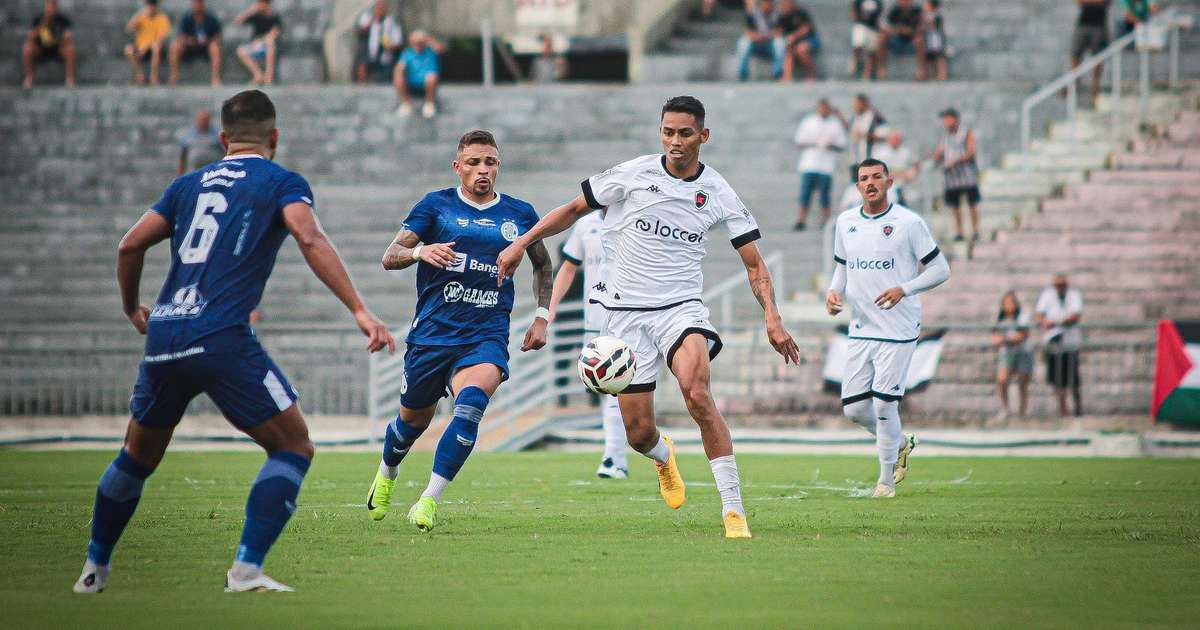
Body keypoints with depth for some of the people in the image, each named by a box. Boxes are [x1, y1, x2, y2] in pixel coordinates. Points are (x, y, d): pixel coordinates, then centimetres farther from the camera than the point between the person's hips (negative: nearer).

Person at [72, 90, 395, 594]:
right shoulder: (282, 183, 7)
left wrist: (133, 309, 36)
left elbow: (131, 245, 19)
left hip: (163, 338, 5)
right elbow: (309, 239, -11)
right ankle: (246, 568, -10)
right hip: (222, 339, -5)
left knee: (139, 454, 24)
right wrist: (359, 311, -17)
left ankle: (95, 568, 31)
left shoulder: (189, 184, 21)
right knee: (293, 446, 3)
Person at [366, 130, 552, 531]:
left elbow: (543, 264, 25)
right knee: (414, 418, 12)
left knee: (472, 400, -29)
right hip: (431, 333, 0)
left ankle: (430, 500, -25)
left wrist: (542, 317, 14)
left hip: (487, 336, 0)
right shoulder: (436, 206, 2)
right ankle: (386, 475, 47)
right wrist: (420, 251, -26)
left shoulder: (520, 215, 8)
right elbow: (390, 257, -5)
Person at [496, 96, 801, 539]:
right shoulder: (633, 174, -1)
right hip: (626, 314, 1)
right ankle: (664, 455, 39)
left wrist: (772, 319, -10)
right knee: (638, 433, -2)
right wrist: (521, 243, 4)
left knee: (697, 393, -30)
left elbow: (754, 264, 4)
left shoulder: (718, 194, 0)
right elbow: (575, 209, 11)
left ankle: (733, 508, -26)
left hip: (681, 307, -1)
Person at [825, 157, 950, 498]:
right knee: (853, 408, 3)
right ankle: (900, 443, 31)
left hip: (898, 329, -5)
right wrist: (835, 291, 0)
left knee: (884, 405, -9)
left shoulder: (908, 222, -7)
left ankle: (886, 480, 8)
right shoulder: (845, 222, 8)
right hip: (860, 329, 5)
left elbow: (940, 269, -3)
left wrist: (903, 290, -17)